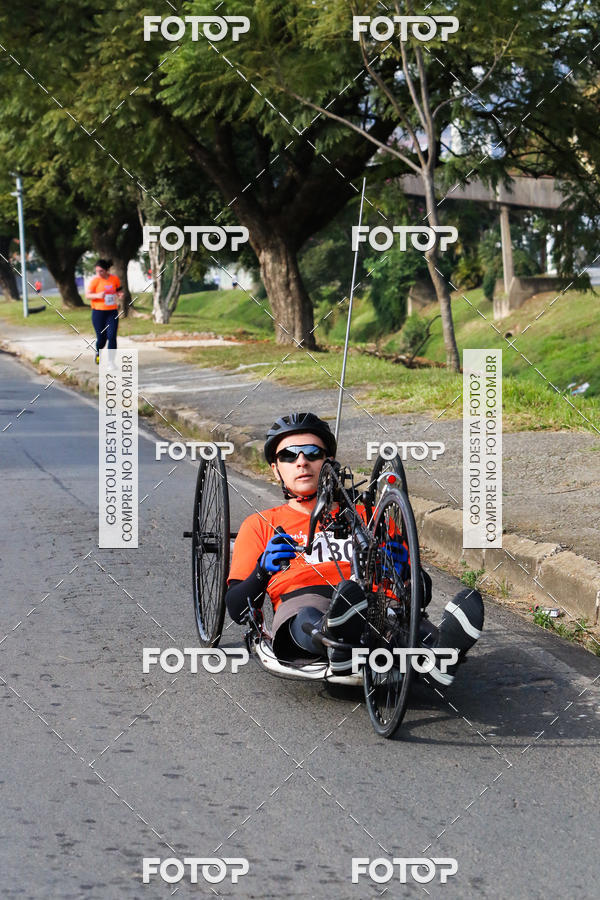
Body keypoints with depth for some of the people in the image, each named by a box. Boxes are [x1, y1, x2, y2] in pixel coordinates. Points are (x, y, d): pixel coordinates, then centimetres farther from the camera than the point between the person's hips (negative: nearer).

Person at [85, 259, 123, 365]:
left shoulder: (115, 279, 3)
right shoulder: (95, 280, -6)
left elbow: (119, 290, 20)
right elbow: (87, 295, -6)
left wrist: (120, 294, -4)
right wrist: (97, 295, -25)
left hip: (112, 312, 2)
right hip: (98, 312, -2)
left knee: (112, 336, -9)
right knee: (101, 338, 2)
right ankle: (98, 353, 35)